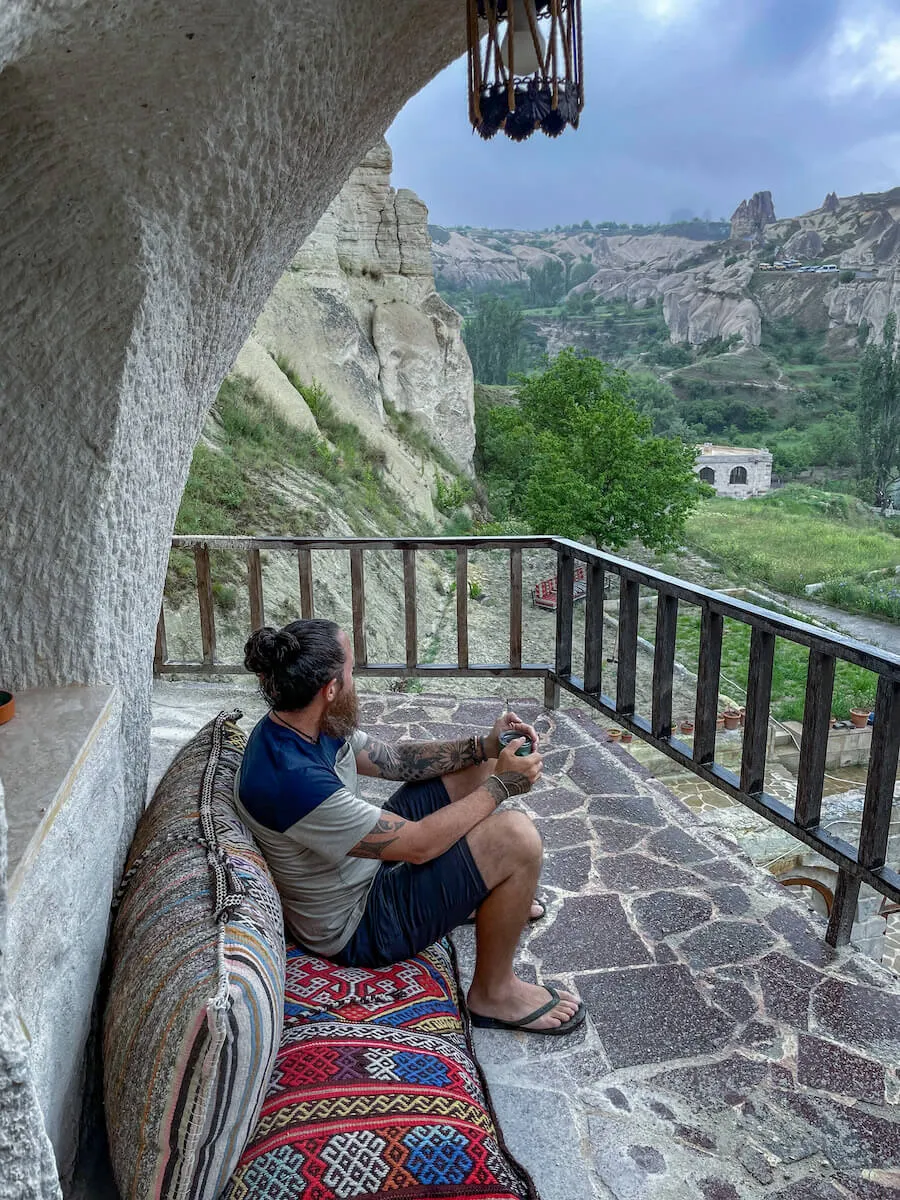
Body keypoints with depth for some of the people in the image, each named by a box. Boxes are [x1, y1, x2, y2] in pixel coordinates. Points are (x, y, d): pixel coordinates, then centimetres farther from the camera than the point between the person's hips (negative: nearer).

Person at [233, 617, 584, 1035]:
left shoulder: (299, 725, -8)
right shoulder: (294, 781, -36)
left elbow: (392, 758, 4)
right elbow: (418, 844, -29)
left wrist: (483, 747, -5)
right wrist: (499, 785, -18)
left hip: (369, 857, 10)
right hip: (358, 927, -9)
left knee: (475, 763, 11)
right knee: (517, 835, -25)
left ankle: (483, 898, 31)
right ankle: (493, 992, -2)